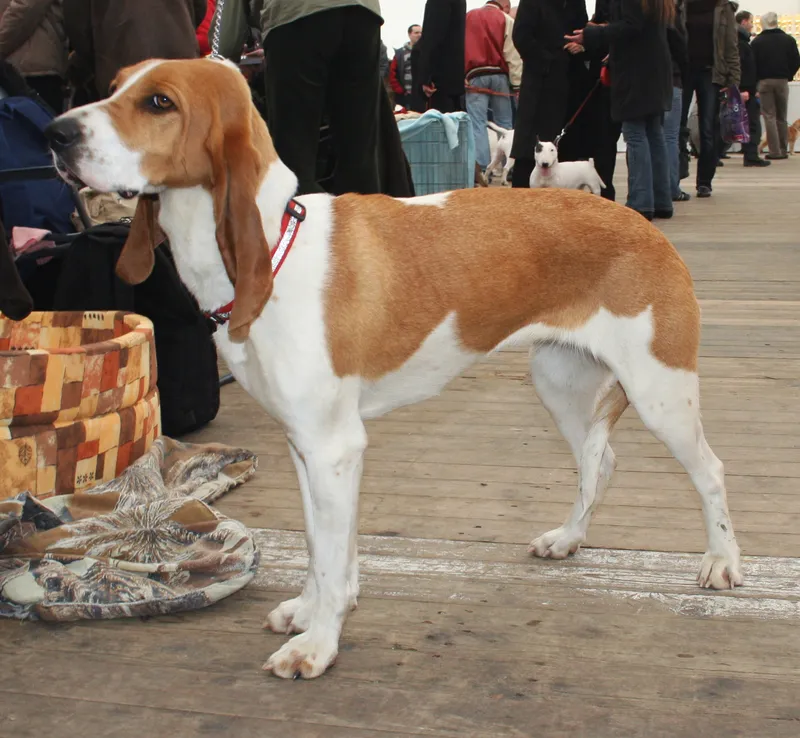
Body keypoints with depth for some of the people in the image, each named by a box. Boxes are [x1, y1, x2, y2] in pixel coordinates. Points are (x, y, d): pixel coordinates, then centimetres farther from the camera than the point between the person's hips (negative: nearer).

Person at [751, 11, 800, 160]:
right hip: (782, 81, 2)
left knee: (769, 116, -1)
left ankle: (775, 151, -8)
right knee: (782, 117, 11)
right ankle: (784, 150, 11)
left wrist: (758, 79, 6)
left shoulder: (757, 41, -4)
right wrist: (788, 76, 13)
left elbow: (752, 64, -7)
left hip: (765, 81, -2)